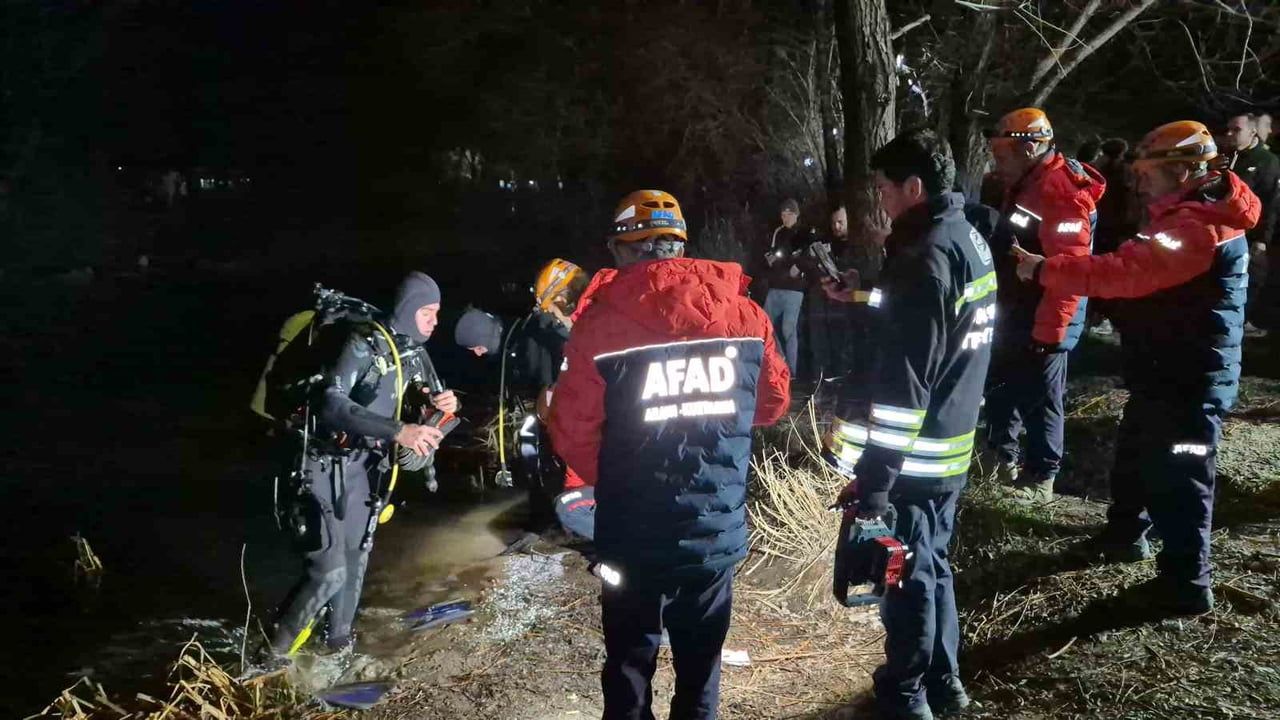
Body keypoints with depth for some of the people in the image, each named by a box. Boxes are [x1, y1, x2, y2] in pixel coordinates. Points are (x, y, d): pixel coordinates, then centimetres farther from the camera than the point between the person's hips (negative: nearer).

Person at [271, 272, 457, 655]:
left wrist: (445, 402, -6)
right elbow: (331, 404, -33)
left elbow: (431, 395, 20)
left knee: (355, 561, 16)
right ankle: (276, 649, 8)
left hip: (366, 467, 8)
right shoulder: (365, 344, -21)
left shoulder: (414, 352, 4)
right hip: (329, 466, -8)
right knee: (330, 571, -12)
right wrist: (397, 431, -40)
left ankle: (339, 639, 36)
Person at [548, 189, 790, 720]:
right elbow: (774, 399, 8)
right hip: (719, 531, 3)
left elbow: (571, 432, -11)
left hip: (636, 535, -2)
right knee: (701, 661, 20)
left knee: (631, 664, 15)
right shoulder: (744, 312, -4)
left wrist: (610, 480, 8)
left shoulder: (601, 322, -14)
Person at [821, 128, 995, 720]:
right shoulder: (969, 239, 7)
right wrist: (859, 297, 27)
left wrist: (874, 474, -22)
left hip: (915, 456, -9)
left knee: (905, 574, 7)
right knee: (932, 563, 22)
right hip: (952, 447, 9)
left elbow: (905, 381, -25)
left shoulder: (926, 256, -22)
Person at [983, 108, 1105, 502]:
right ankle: (1004, 456, 39)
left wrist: (1049, 330, -27)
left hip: (1041, 323, -10)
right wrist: (1002, 311, 23)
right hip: (1015, 315, 10)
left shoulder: (1062, 193, -22)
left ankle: (1041, 478, 16)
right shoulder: (1026, 185, 11)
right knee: (1001, 387, 21)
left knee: (1038, 399, 2)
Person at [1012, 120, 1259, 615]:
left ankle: (1186, 584, 11)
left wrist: (1044, 270, -26)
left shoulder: (1200, 227, -24)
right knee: (1135, 454, 25)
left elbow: (1126, 272, -32)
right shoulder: (1191, 215, 13)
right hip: (1166, 372, 11)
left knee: (1177, 478, -1)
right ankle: (1126, 534, 43)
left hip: (1187, 381, -11)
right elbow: (1140, 271, 11)